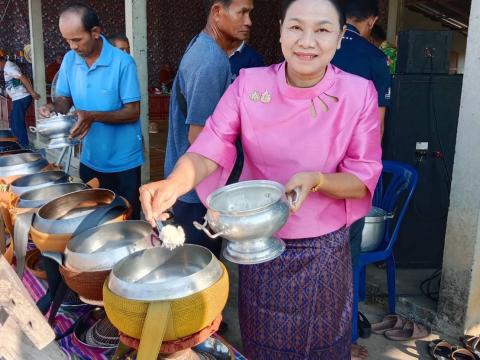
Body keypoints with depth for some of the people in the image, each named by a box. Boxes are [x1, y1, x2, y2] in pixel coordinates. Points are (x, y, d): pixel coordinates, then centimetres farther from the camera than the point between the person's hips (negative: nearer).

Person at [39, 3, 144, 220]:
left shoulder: (122, 62, -17)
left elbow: (133, 112, -16)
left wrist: (94, 116, -29)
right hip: (90, 159, 5)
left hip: (123, 161, -5)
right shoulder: (70, 60, 0)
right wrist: (54, 107, -13)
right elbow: (65, 98, 11)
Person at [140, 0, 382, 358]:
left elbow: (364, 178, -10)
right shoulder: (249, 84, -10)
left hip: (324, 250, 0)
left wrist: (316, 180, -30)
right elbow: (209, 150, -17)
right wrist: (173, 184, -38)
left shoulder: (359, 93, -11)